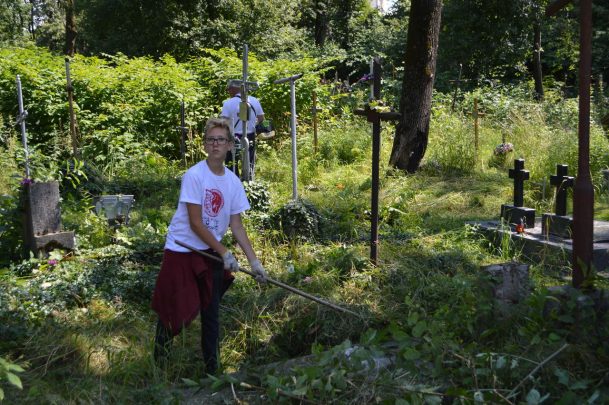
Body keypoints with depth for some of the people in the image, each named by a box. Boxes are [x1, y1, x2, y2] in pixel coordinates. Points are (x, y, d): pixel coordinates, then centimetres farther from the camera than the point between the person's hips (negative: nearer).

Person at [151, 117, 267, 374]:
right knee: (174, 312, 1)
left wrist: (254, 260, 0)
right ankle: (159, 363, 22)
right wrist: (224, 252, -16)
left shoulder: (233, 181, 0)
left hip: (211, 253, 5)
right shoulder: (194, 176, -16)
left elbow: (236, 225, 5)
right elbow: (195, 223, -17)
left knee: (211, 314, 8)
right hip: (182, 250, -5)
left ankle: (211, 371, 19)